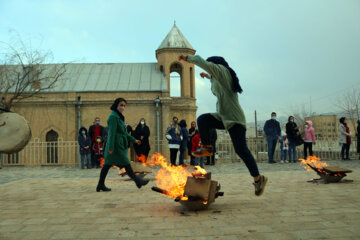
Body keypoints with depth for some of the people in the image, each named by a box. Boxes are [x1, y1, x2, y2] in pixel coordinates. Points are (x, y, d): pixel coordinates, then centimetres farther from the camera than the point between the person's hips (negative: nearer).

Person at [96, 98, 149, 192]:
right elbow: (112, 133, -20)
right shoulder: (113, 116, -14)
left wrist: (134, 140, 19)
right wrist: (111, 147, -23)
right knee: (126, 164, 1)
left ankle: (100, 185, 17)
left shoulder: (119, 117, 16)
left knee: (108, 164, 11)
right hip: (116, 145, -10)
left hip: (119, 144, 10)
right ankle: (138, 181, 12)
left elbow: (124, 132, 19)